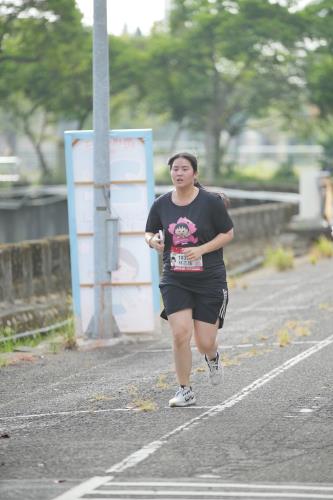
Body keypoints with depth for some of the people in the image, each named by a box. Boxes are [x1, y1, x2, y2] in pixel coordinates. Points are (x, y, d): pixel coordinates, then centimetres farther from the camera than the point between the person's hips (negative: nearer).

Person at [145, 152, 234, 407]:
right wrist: (152, 241, -11)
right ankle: (185, 391, 2)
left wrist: (201, 249, -16)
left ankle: (213, 357, 38)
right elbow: (149, 232, 14)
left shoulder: (211, 202, -8)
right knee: (180, 334, -13)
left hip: (209, 280, -2)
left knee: (204, 342, -1)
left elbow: (228, 233, -2)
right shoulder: (161, 204, 1)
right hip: (175, 280, 2)